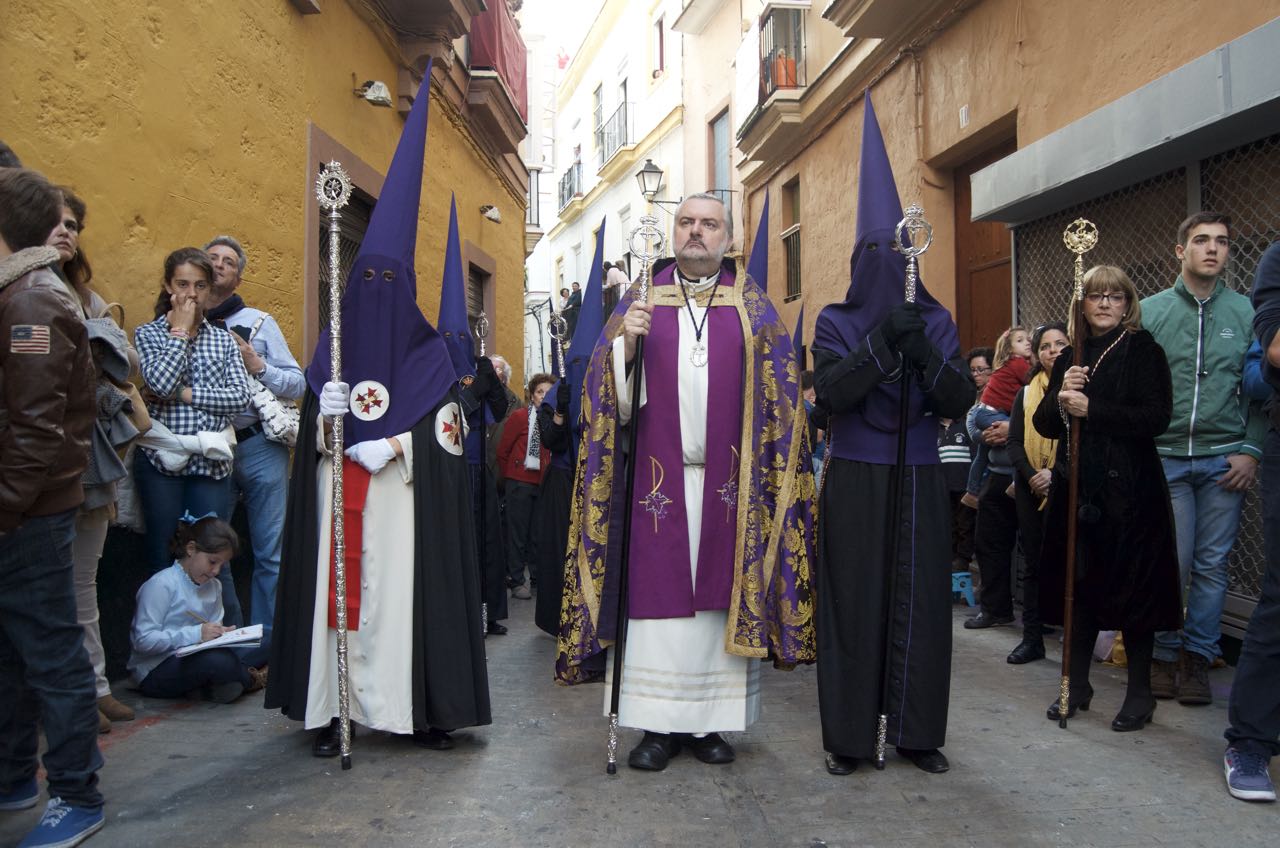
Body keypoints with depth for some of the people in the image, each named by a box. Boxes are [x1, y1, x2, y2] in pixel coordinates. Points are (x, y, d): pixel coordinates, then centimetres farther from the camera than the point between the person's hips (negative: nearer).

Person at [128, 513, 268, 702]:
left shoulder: (213, 586, 13)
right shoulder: (162, 584, -12)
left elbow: (211, 637, 12)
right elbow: (143, 641, -19)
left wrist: (223, 634, -12)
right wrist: (196, 634, -26)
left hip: (195, 661, 8)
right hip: (155, 671, -8)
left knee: (266, 640, -3)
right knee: (220, 660, -36)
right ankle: (251, 678, -5)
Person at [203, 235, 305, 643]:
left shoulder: (259, 322, 8)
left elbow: (297, 384, 4)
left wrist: (258, 366, -11)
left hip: (260, 446, -1)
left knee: (270, 554, 1)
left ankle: (267, 642, 11)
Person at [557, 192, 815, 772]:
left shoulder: (753, 306, 10)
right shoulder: (640, 301, 10)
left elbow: (779, 397, 6)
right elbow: (609, 395, 4)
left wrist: (771, 468, -6)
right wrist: (624, 344, -15)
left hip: (728, 484, 0)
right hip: (660, 479, 0)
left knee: (720, 596, 4)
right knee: (657, 592, 0)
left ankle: (710, 721, 16)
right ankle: (660, 723, 11)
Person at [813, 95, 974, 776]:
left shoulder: (938, 323, 8)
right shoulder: (835, 323, 2)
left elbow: (960, 401, -2)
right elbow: (830, 393, -14)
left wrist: (923, 352, -17)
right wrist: (882, 342, -22)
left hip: (919, 481, 3)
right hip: (854, 481, -2)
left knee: (921, 603, 5)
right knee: (853, 602, 0)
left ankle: (917, 732, 18)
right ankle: (849, 734, 11)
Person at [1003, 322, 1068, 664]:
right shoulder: (1026, 394, 12)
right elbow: (1015, 442, 4)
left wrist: (1054, 475, -17)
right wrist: (1031, 476, -12)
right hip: (1031, 489, 4)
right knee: (1033, 563, 7)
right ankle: (1032, 638, 13)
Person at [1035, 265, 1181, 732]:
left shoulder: (1143, 350, -2)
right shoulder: (1069, 358, 12)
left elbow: (1157, 417, -13)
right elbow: (1044, 424, 9)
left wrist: (1090, 409, -18)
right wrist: (1059, 400, -11)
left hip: (1129, 489, -4)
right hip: (1076, 487, 5)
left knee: (1132, 586, 1)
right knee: (1079, 584, 9)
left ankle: (1140, 692, 16)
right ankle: (1077, 683, 23)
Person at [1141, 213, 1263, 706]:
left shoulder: (1246, 312, 7)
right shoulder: (1150, 311, 4)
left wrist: (1252, 450, -2)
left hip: (1224, 459, 1)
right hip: (1166, 456, -1)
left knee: (1212, 565, 4)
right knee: (1171, 563, 0)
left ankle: (1197, 657, 16)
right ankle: (1164, 655, 15)